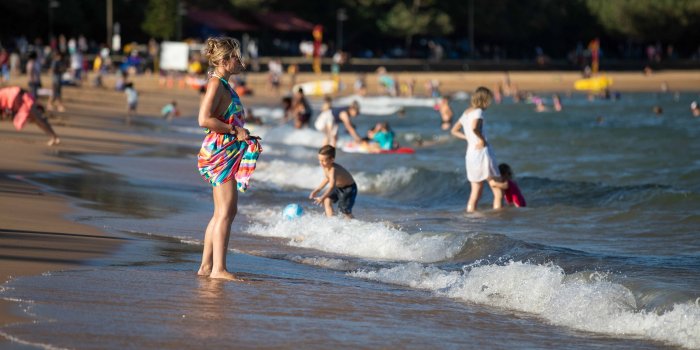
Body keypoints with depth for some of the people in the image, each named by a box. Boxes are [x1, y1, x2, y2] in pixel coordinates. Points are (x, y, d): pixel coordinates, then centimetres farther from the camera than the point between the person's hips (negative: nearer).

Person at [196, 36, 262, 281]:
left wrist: (244, 136, 16)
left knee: (225, 211, 12)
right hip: (220, 151, -10)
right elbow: (204, 120, -23)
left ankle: (206, 266, 15)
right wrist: (235, 130, -18)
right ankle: (218, 268, -11)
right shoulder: (216, 84, -13)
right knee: (225, 212, -11)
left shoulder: (224, 85, 17)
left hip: (229, 152, 10)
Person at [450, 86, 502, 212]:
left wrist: (469, 138, 13)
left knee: (475, 194, 13)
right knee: (498, 193, -1)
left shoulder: (466, 113, 14)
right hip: (482, 152, -8)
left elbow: (454, 131, 23)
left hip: (470, 154, 8)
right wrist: (482, 139, -14)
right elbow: (474, 127, -31)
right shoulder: (478, 111, -11)